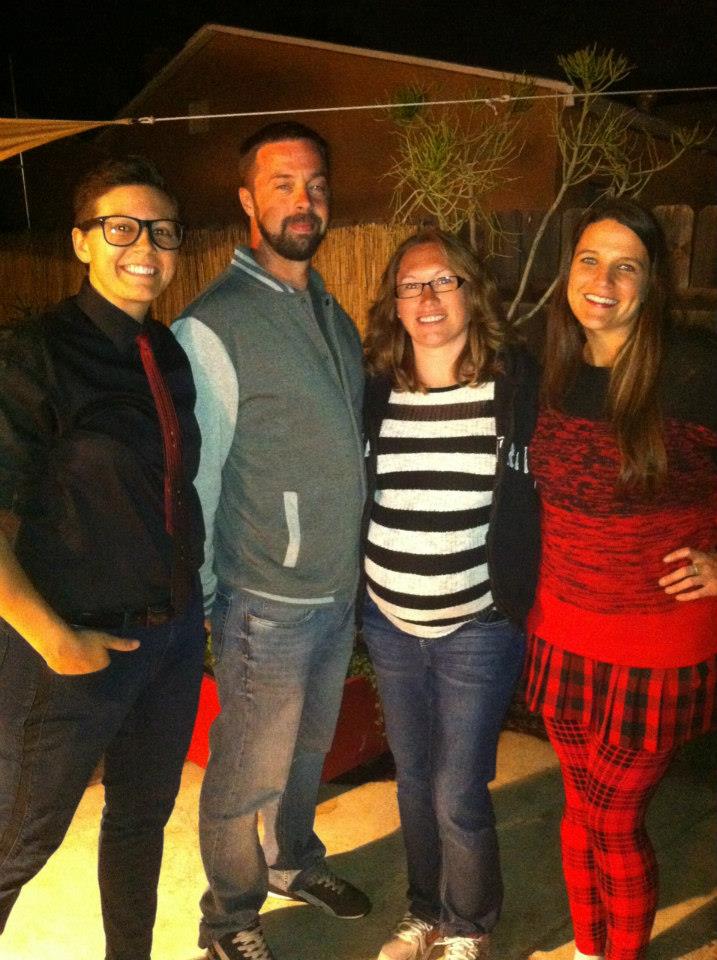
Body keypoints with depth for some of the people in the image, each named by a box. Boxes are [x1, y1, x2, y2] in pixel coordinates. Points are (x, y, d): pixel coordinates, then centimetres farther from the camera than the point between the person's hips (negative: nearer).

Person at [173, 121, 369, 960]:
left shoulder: (331, 313, 9)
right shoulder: (213, 325, -17)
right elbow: (196, 477, -15)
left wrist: (354, 570, 12)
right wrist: (201, 600, -10)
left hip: (340, 590, 7)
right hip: (266, 601, -7)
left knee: (308, 746, 25)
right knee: (249, 773, 10)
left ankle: (294, 861, 50)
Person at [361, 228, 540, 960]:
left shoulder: (517, 383, -9)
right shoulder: (374, 389, -1)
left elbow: (541, 499, -4)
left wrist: (524, 599, -7)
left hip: (479, 628, -3)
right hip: (389, 625, 3)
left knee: (457, 794, 4)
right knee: (413, 782, 18)